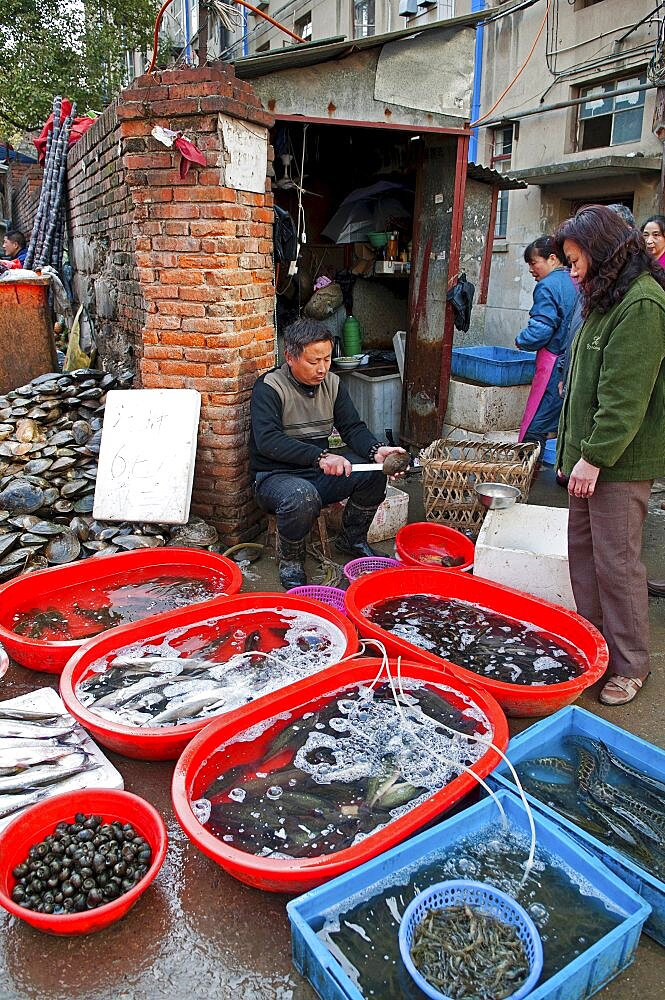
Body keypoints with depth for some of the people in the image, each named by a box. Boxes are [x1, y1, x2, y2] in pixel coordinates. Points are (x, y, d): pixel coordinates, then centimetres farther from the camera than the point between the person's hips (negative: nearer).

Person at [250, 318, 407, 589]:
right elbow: (267, 440, -28)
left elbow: (353, 428, 1)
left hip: (320, 473, 6)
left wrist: (377, 450, -22)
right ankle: (290, 560, -8)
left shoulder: (332, 383, 5)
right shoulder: (269, 387, -14)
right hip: (275, 476, -6)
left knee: (373, 471, -16)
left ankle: (352, 540, 9)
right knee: (302, 496, -39)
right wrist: (320, 457, -39)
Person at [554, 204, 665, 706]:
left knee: (616, 560, -2)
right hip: (591, 453, 10)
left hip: (621, 461, -10)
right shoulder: (610, 299, 16)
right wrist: (579, 451, 16)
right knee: (583, 549, 15)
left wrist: (595, 456, -20)